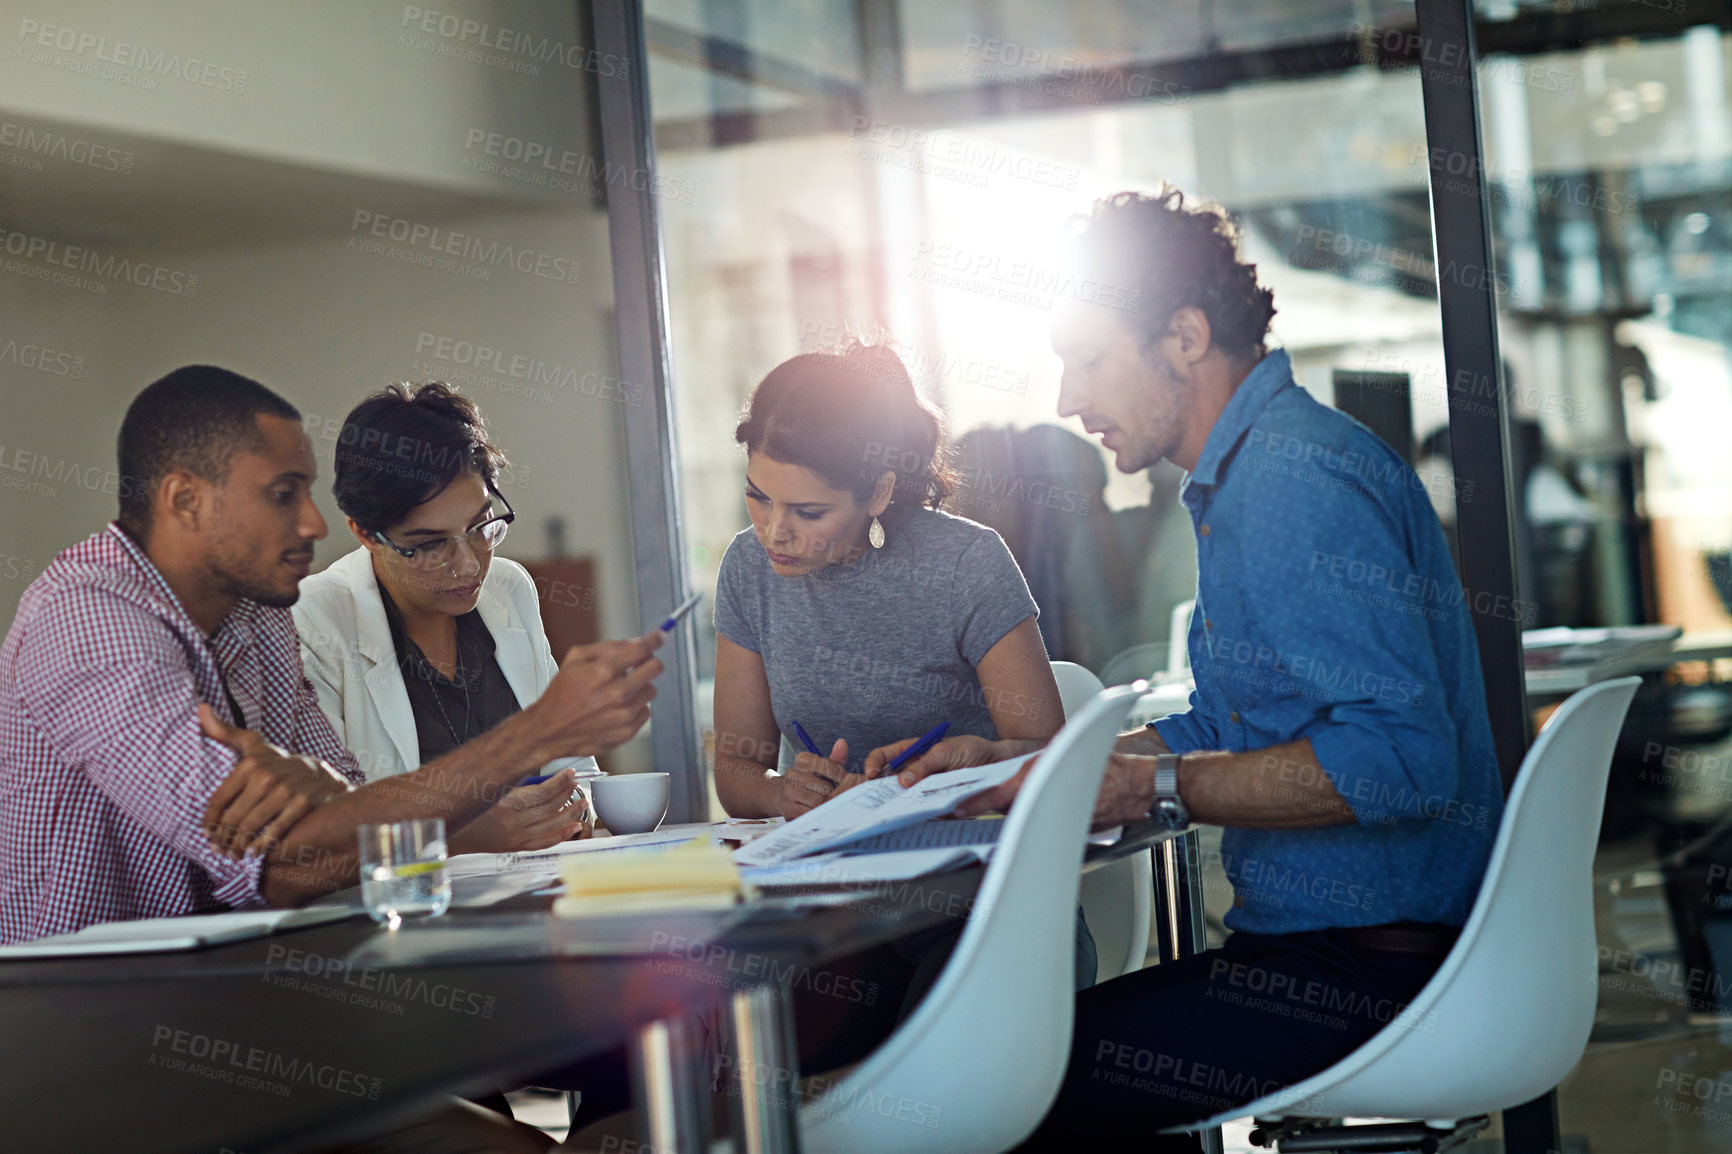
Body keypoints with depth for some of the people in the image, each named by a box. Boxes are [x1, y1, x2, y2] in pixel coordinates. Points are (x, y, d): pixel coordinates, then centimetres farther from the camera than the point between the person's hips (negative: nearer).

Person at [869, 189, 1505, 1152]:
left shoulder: (1298, 477, -18)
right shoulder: (1255, 470, 18)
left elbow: (1400, 758, -26)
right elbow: (1226, 734, 24)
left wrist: (1149, 788, -22)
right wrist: (1015, 760, 16)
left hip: (1369, 962, -11)